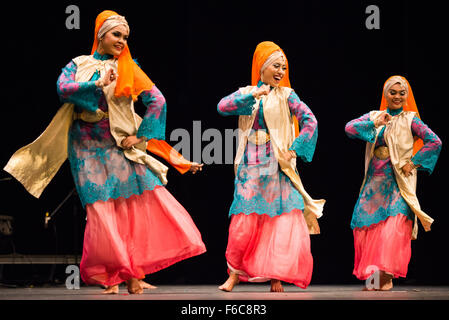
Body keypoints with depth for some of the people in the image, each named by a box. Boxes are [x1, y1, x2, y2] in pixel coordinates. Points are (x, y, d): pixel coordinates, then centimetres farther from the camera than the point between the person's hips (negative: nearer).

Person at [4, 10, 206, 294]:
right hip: (88, 147, 0)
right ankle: (111, 278, -1)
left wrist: (138, 136, -4)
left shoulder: (128, 68, 7)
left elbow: (157, 101, 2)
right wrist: (98, 83, -20)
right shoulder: (79, 65, 9)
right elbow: (63, 89, -10)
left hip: (120, 145, 1)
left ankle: (133, 274, -4)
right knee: (101, 210, -7)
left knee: (135, 204, -10)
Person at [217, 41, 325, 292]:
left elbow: (310, 121, -1)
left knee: (281, 221, -6)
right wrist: (253, 95, -18)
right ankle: (235, 273, 6)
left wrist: (295, 150, -9)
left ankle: (277, 277, 0)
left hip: (277, 165, 0)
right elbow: (223, 107, -8)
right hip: (251, 166, 1)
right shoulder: (246, 93, 10)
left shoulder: (286, 95, 6)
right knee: (244, 221, -6)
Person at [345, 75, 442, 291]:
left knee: (393, 227, -17)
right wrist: (375, 123, -12)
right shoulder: (374, 116, 12)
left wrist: (413, 163, -9)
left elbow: (434, 142, -6)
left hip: (398, 182, -4)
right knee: (366, 224, -1)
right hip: (375, 181, 4)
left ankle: (387, 275, -15)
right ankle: (372, 275, 7)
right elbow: (349, 128, -2)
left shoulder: (410, 120, 2)